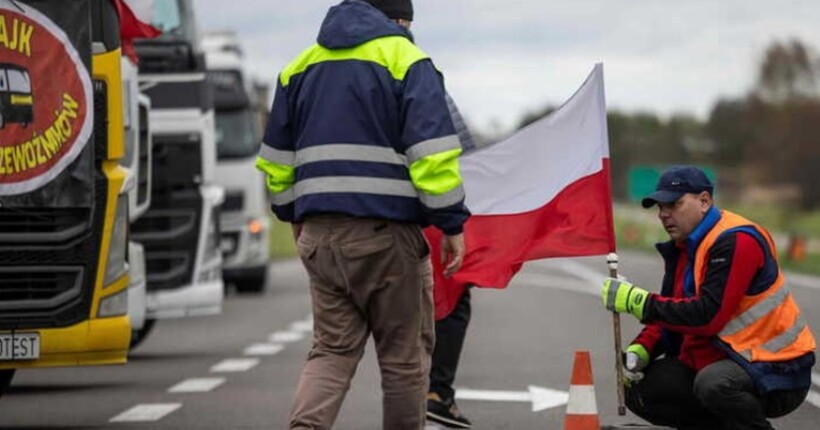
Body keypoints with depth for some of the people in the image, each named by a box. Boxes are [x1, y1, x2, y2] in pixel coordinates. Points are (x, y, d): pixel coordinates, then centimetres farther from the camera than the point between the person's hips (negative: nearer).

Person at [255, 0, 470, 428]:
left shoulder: (302, 65, 15)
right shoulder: (406, 61, -3)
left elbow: (277, 156, 20)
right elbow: (432, 152, -12)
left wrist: (292, 214, 31)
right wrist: (452, 224, -7)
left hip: (319, 233, 5)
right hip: (386, 232, -5)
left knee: (332, 348, 8)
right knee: (404, 353, 7)